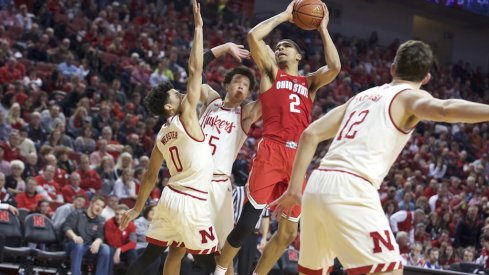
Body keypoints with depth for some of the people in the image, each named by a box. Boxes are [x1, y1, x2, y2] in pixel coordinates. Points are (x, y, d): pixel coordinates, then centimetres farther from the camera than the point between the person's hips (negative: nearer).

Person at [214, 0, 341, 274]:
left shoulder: (310, 82, 22)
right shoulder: (271, 72, 15)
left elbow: (334, 67, 3)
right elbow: (254, 35, 1)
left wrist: (323, 28, 10)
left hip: (298, 157, 4)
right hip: (271, 152, -4)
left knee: (289, 233, 7)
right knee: (249, 220, -10)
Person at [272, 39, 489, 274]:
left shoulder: (362, 96, 26)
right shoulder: (410, 96, 5)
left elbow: (311, 134, 22)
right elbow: (443, 110, -19)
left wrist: (295, 187, 24)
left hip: (317, 185, 8)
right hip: (350, 191, -8)